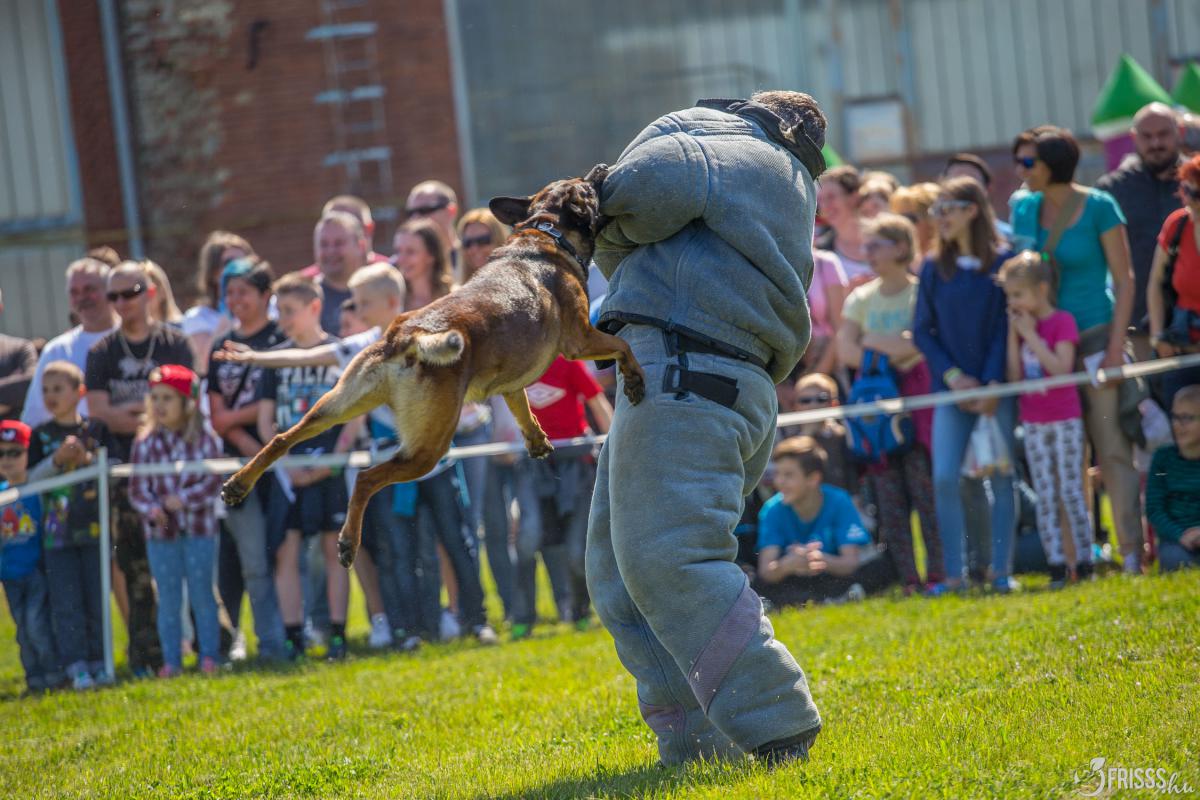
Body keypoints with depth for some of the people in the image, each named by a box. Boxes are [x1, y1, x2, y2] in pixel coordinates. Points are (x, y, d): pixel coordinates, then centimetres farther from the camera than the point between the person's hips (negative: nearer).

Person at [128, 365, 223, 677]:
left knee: (201, 594, 4)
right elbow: (137, 487, -1)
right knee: (168, 598, 6)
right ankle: (171, 660, 11)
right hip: (160, 532, 1)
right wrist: (152, 510, -19)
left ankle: (209, 656, 13)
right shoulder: (145, 443, 1)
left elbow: (214, 479, -7)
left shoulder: (204, 440, -3)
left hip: (199, 528, -1)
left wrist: (185, 499, -17)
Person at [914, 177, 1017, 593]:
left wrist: (993, 385, -11)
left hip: (997, 386, -2)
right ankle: (954, 574, -1)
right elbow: (922, 330, 7)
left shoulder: (1003, 262, -1)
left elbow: (1007, 325, -4)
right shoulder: (933, 268, 8)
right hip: (952, 387, 2)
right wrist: (953, 376, -6)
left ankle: (1001, 570, 6)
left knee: (1001, 477, -2)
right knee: (944, 478, -7)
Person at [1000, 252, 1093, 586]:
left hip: (1065, 419, -5)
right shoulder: (1021, 324, 7)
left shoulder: (1062, 321, -8)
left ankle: (1084, 560, 2)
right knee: (1045, 496, 3)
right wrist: (1013, 336, -5)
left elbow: (1061, 368, -21)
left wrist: (1031, 335, -18)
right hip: (1033, 422, 5)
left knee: (1071, 491, -4)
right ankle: (1056, 564, 4)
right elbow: (1015, 377, 2)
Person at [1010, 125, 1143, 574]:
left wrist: (1116, 346, -13)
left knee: (1112, 449, -8)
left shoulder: (1098, 207, -6)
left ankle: (1132, 554, -7)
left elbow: (1125, 280, -6)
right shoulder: (1024, 210, 7)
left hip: (1094, 336, -5)